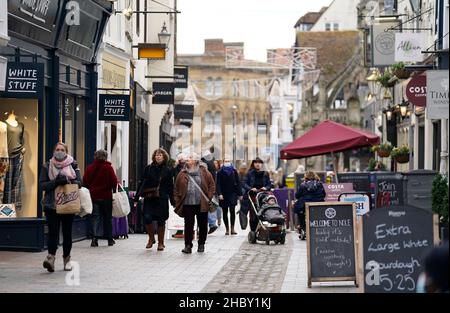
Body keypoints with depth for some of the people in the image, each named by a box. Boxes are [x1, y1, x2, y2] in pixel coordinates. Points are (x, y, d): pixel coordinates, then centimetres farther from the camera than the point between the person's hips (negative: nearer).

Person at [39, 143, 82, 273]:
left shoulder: (73, 165, 8)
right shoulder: (47, 166, 8)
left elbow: (79, 183, 2)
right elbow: (42, 184, 0)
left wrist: (68, 181, -18)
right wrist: (56, 182, -16)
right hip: (51, 204, -1)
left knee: (67, 232, 7)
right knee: (53, 231, -13)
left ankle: (67, 259, 19)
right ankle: (51, 256, -24)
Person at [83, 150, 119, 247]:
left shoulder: (90, 168, 1)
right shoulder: (108, 168, -7)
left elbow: (85, 182, 2)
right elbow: (114, 182, -10)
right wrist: (114, 189, 10)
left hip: (93, 196, 2)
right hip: (106, 196, -2)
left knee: (94, 217, 3)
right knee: (107, 217, 10)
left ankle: (94, 237, -14)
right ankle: (109, 239, 15)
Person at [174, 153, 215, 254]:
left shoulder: (204, 172, 3)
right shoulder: (183, 174, 8)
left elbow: (212, 184, 6)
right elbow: (176, 188, 11)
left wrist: (209, 197, -3)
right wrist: (178, 201, 3)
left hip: (202, 204, 0)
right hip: (188, 204, 0)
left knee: (202, 225, 7)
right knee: (188, 225, -6)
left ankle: (201, 244, 21)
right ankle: (188, 245, -3)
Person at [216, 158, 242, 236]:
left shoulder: (234, 171, 6)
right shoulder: (220, 172, 3)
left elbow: (238, 183, 7)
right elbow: (218, 184, -1)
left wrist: (240, 194, 2)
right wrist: (219, 194, -13)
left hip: (232, 194, 0)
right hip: (223, 195, 0)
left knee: (232, 210, -11)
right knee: (225, 212, 4)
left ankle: (232, 228, -9)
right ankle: (227, 229, 10)